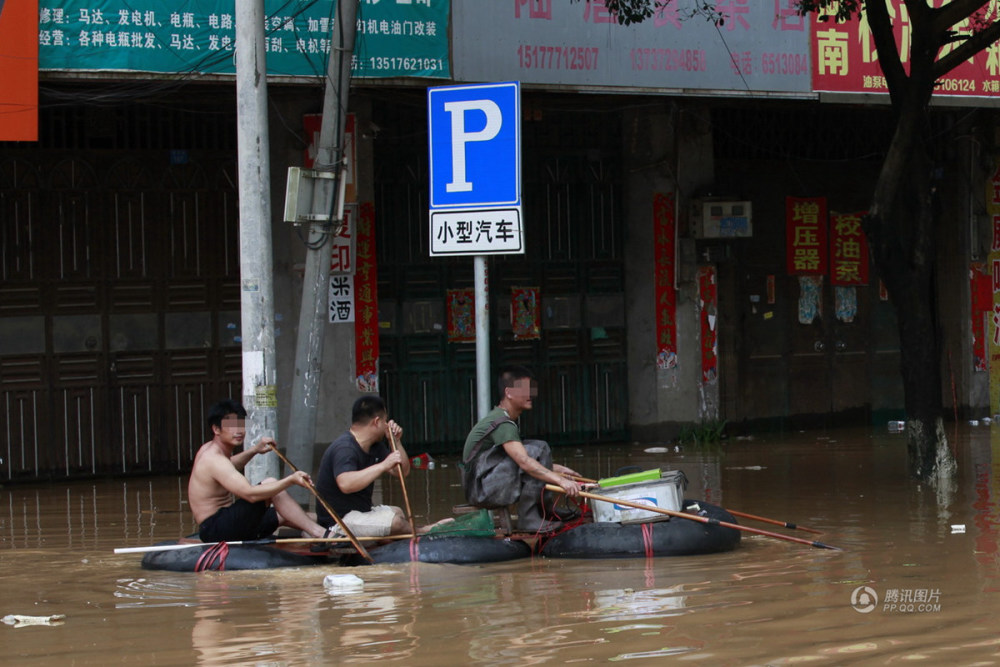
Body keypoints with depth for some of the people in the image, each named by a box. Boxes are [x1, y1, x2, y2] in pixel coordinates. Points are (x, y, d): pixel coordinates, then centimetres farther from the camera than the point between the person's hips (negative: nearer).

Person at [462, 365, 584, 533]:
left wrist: (557, 469, 14)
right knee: (535, 450, -20)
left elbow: (520, 459, 21)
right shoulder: (502, 424, -18)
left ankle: (543, 510, 8)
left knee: (541, 448, 10)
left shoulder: (499, 418, 15)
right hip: (482, 490, -10)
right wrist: (561, 481, -35)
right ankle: (528, 518, -20)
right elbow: (524, 462, -30)